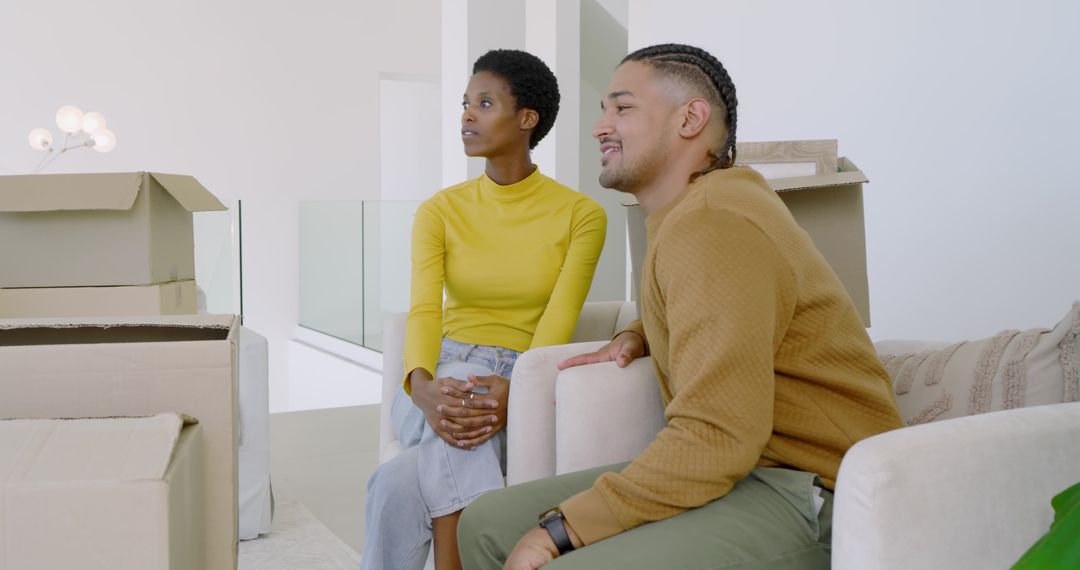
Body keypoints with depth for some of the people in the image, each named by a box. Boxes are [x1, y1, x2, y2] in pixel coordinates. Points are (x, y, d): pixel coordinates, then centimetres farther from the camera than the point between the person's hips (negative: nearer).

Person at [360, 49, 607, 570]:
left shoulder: (580, 214, -1)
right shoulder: (440, 211, 6)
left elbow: (558, 322, -12)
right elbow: (422, 311, -9)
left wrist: (516, 391, -33)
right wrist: (421, 385, -31)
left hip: (522, 384, -2)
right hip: (442, 376, 2)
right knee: (457, 386, -37)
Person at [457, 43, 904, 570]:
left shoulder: (712, 223, -19)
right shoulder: (683, 210, 12)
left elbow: (716, 439, -27)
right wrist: (636, 337, 14)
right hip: (738, 465, 10)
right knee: (486, 525, 3)